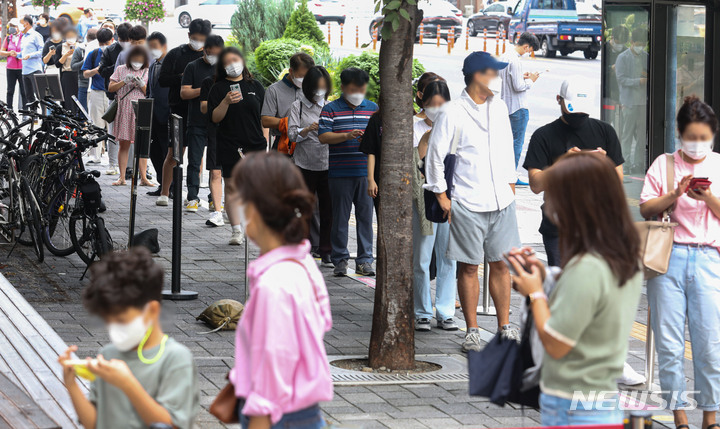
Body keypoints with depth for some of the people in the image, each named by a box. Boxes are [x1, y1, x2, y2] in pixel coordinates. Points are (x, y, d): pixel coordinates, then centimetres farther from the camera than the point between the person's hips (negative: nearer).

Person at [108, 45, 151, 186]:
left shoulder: (147, 73, 9)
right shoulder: (121, 70, 9)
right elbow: (111, 88, 5)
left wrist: (142, 85, -13)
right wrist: (124, 82, -9)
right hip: (124, 111, 0)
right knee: (124, 145, 1)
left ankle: (143, 177, -1)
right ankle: (122, 177, 5)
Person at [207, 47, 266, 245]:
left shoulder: (255, 86, 9)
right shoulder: (219, 88, 4)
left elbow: (265, 116, 12)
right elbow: (215, 118, -3)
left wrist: (265, 142, 6)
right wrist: (226, 102, -20)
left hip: (255, 146, 1)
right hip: (229, 145, -1)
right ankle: (237, 231, 3)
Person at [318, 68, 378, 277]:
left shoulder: (373, 109, 11)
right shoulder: (331, 109, 3)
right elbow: (323, 136, -6)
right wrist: (347, 136, -19)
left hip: (366, 172, 2)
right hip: (340, 172, -2)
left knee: (366, 215, 3)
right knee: (340, 216, 3)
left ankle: (364, 260, 8)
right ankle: (340, 259, 10)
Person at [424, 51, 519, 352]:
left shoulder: (498, 107, 10)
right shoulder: (453, 112, -7)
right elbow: (435, 155, -2)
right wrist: (441, 195, -3)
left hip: (501, 201, 5)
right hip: (468, 203, -5)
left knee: (501, 264, 7)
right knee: (469, 267, 2)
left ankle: (505, 327, 15)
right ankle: (472, 331, 10)